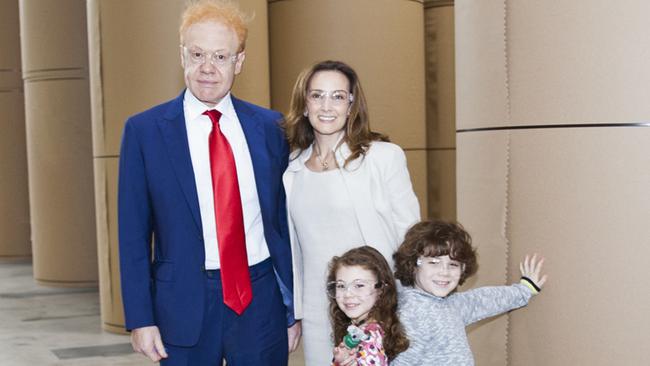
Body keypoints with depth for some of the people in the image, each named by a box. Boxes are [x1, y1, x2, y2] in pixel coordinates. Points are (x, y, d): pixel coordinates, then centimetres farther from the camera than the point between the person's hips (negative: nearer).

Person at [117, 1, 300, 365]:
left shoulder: (271, 127, 3)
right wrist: (140, 319, -4)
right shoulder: (144, 130, -3)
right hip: (185, 305, -1)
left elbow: (285, 222, 6)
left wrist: (294, 307, 8)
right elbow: (134, 234, -1)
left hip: (262, 302, 2)